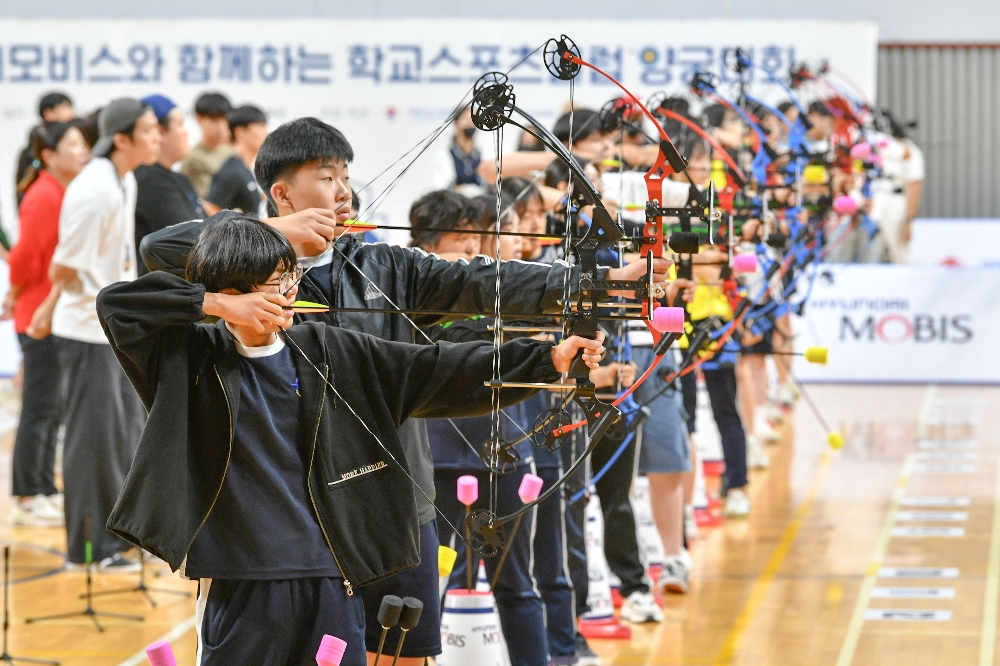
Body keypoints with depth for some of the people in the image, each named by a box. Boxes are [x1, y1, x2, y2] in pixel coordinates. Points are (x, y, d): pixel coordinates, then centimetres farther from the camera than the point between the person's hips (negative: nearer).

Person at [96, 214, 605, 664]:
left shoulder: (328, 353, 7)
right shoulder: (197, 358, 0)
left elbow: (438, 371, 5)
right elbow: (115, 303, -9)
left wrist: (549, 358, -1)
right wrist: (214, 304, -14)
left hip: (329, 581, 3)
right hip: (239, 585, -3)